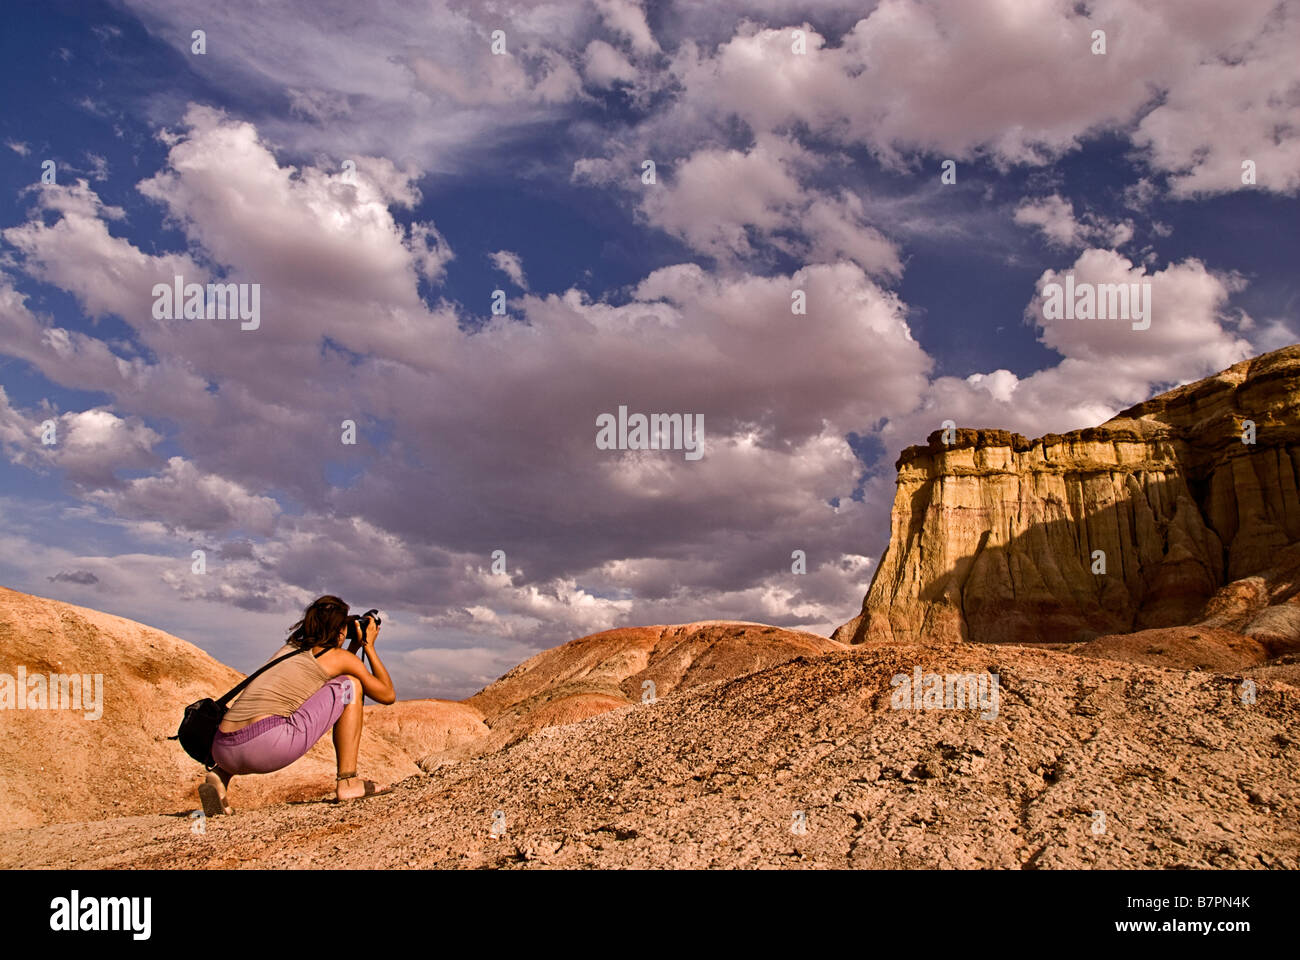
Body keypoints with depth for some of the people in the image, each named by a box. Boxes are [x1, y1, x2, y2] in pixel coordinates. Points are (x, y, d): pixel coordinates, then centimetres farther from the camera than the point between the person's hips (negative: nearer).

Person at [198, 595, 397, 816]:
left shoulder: (288, 648, 28)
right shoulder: (340, 657, 9)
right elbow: (388, 695, 19)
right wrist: (369, 647, 27)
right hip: (267, 748, -6)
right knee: (350, 685, 13)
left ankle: (220, 776, 14)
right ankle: (348, 782, 5)